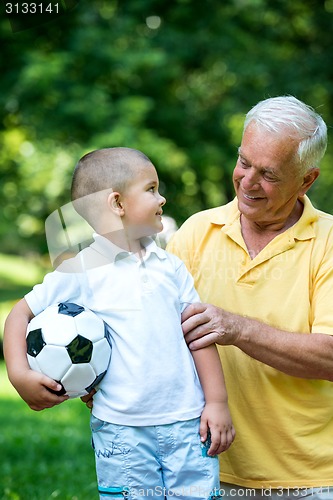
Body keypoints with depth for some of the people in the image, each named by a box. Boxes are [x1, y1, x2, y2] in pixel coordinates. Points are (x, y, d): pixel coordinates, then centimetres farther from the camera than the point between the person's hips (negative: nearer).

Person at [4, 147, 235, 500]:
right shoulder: (81, 271, -4)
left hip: (188, 423, 4)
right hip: (121, 431, -3)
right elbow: (22, 313, 4)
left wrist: (217, 402, 5)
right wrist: (19, 374, -8)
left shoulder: (170, 266, 9)